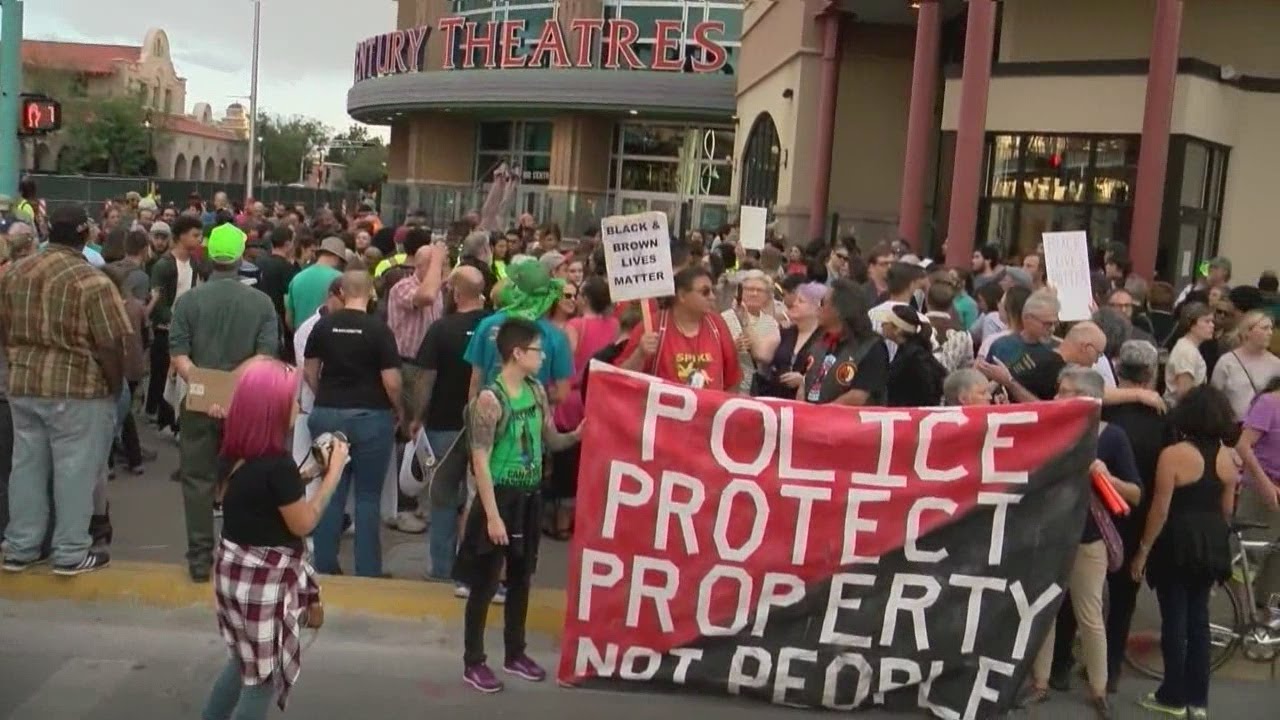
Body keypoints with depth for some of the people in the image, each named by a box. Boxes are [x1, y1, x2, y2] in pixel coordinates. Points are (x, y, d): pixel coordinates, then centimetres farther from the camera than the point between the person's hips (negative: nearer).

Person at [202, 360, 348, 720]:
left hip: (237, 570, 8)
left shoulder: (240, 452, -1)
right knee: (263, 676, 10)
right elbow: (303, 523, -15)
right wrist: (334, 471, -11)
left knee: (247, 662, 26)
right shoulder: (277, 464, -26)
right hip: (262, 579, -8)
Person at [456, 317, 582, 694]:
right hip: (501, 496, -7)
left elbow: (551, 440, 13)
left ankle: (515, 653, 31)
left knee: (521, 578, 17)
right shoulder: (490, 398, -17)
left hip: (529, 496, 7)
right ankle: (473, 663, 14)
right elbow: (480, 461, -18)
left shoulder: (537, 391, 5)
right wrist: (492, 515, -20)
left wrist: (578, 435, -8)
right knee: (486, 582, 2)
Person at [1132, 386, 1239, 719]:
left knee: (1175, 619, 4)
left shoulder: (1173, 455, -15)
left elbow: (1160, 510, -14)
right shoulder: (1227, 457, 2)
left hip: (1177, 543, -5)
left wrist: (1143, 550, -6)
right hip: (1212, 544, 6)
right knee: (1198, 618, 13)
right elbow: (1227, 509, 10)